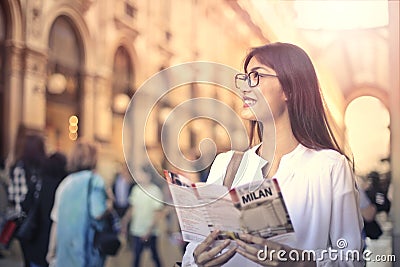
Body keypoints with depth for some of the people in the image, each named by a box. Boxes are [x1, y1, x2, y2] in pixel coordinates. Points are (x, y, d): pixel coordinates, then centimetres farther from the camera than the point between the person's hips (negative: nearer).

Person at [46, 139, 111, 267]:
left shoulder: (65, 182, 8)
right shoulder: (94, 180, -10)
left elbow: (56, 220, 9)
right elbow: (98, 214, -18)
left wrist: (52, 249, 17)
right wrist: (109, 205, 4)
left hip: (65, 246, 6)